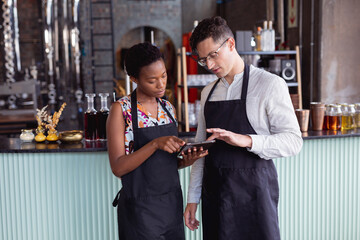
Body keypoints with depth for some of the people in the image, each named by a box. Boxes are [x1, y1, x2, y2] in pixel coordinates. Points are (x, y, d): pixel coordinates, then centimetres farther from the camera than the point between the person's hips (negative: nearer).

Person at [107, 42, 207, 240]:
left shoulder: (168, 108, 6)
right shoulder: (121, 109, -11)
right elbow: (118, 167, -16)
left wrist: (186, 160, -7)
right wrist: (155, 144, -27)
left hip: (172, 202, 6)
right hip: (140, 209, -5)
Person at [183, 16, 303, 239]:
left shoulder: (270, 85, -6)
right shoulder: (208, 93, 12)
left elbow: (293, 141, -10)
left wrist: (247, 140, -25)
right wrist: (192, 198, 12)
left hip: (252, 190, -4)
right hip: (213, 190, 5)